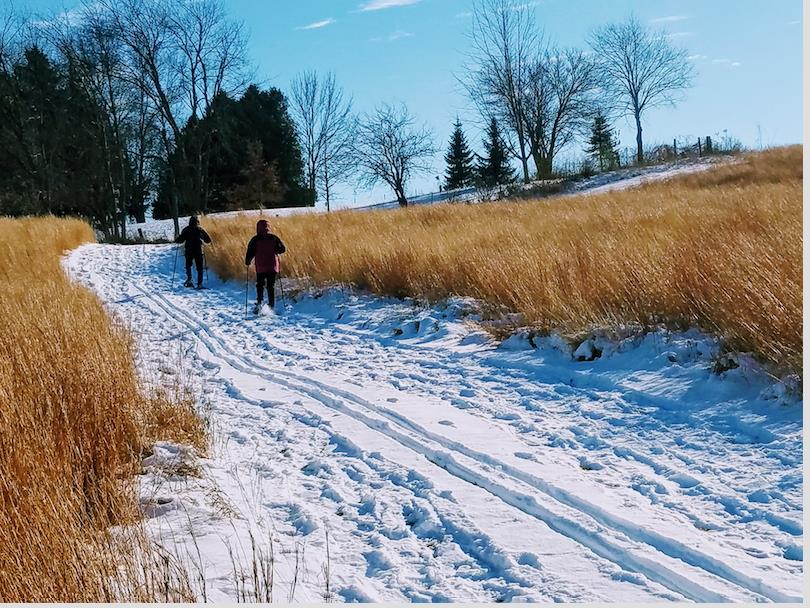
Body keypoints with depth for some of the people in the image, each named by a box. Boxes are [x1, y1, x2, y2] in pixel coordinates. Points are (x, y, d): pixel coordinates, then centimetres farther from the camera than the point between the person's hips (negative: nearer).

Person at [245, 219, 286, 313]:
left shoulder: (255, 240, -4)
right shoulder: (274, 238, 2)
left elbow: (250, 252, -7)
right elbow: (282, 249, 4)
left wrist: (247, 262, 7)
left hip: (260, 267, -2)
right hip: (273, 266, 2)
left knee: (260, 285, 7)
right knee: (271, 286, 10)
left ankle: (259, 302, -14)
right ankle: (271, 305, 6)